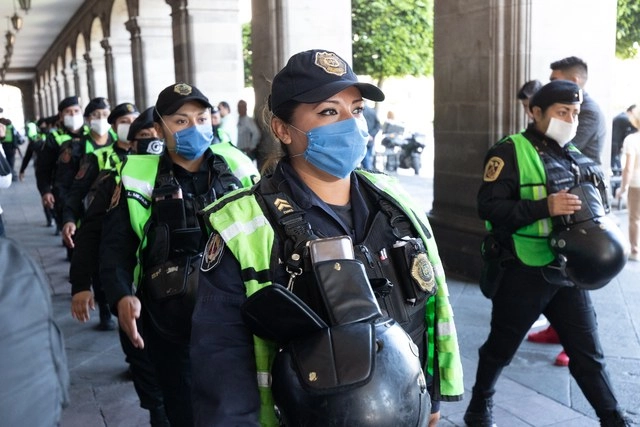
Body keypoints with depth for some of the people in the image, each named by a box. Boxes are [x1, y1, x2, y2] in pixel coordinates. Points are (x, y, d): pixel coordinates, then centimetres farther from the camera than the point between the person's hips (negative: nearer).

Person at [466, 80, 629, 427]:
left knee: (588, 352, 10)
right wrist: (545, 207, -28)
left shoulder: (574, 157, 10)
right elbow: (489, 207, -21)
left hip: (568, 273, 5)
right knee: (500, 349, 13)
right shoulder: (511, 152, -12)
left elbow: (589, 205, 21)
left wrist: (600, 230, 1)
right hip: (523, 274, -5)